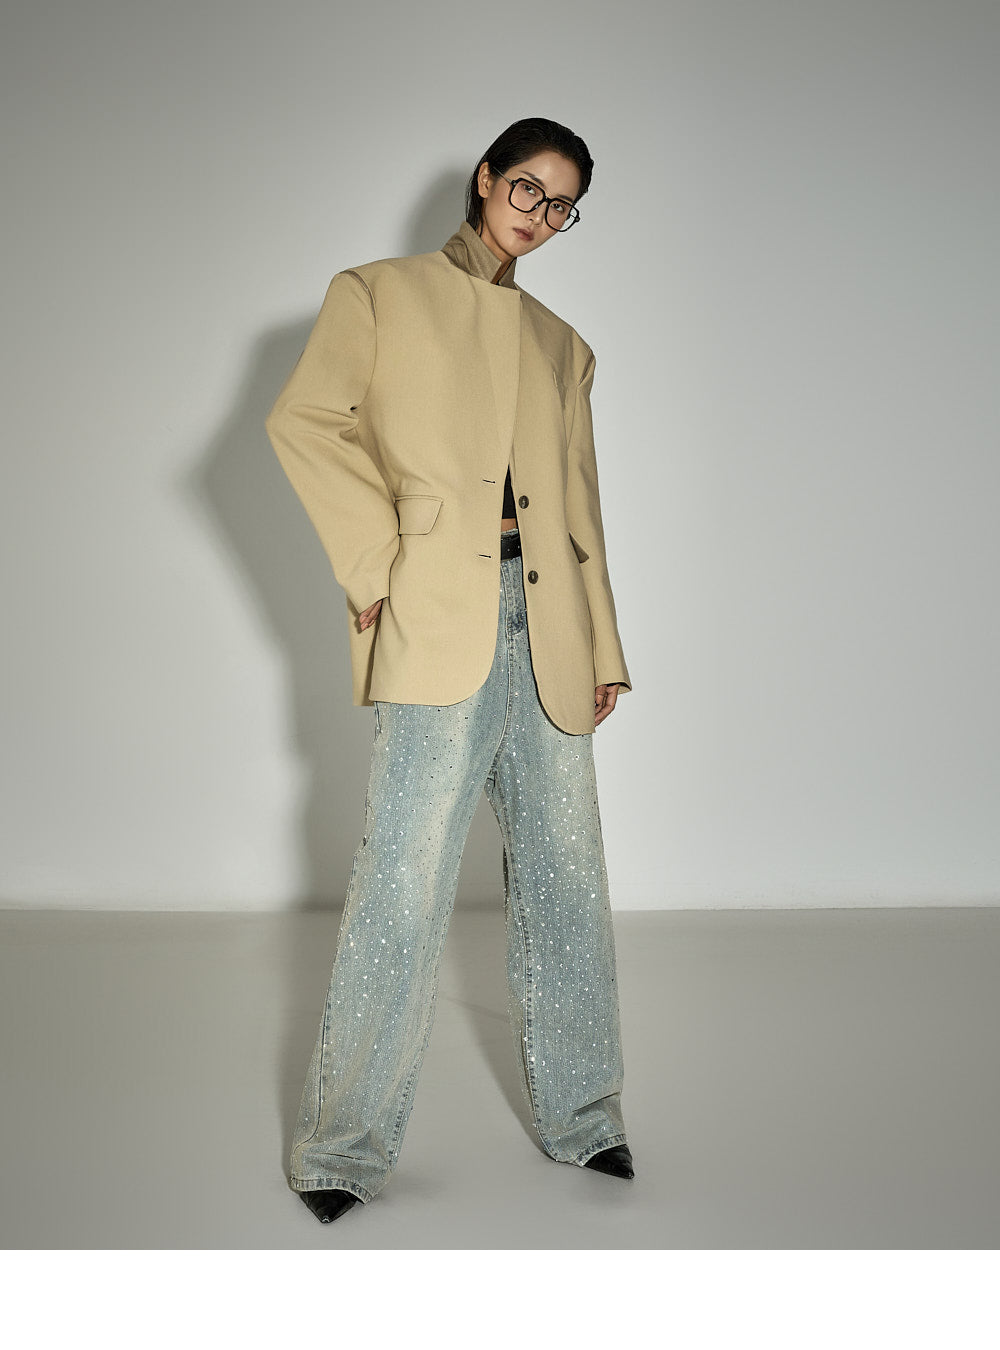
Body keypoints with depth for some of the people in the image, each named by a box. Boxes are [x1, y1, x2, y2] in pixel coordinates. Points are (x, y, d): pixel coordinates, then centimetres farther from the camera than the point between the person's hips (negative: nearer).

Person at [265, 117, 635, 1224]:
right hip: (438, 618, -5)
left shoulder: (561, 343, 23)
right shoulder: (380, 295, 11)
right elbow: (303, 419, -2)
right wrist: (374, 561, -10)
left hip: (546, 623, 5)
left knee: (566, 873, 7)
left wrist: (603, 649, 13)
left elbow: (579, 504, 20)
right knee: (405, 882, -8)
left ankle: (581, 1115, 21)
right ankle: (344, 1148, 3)